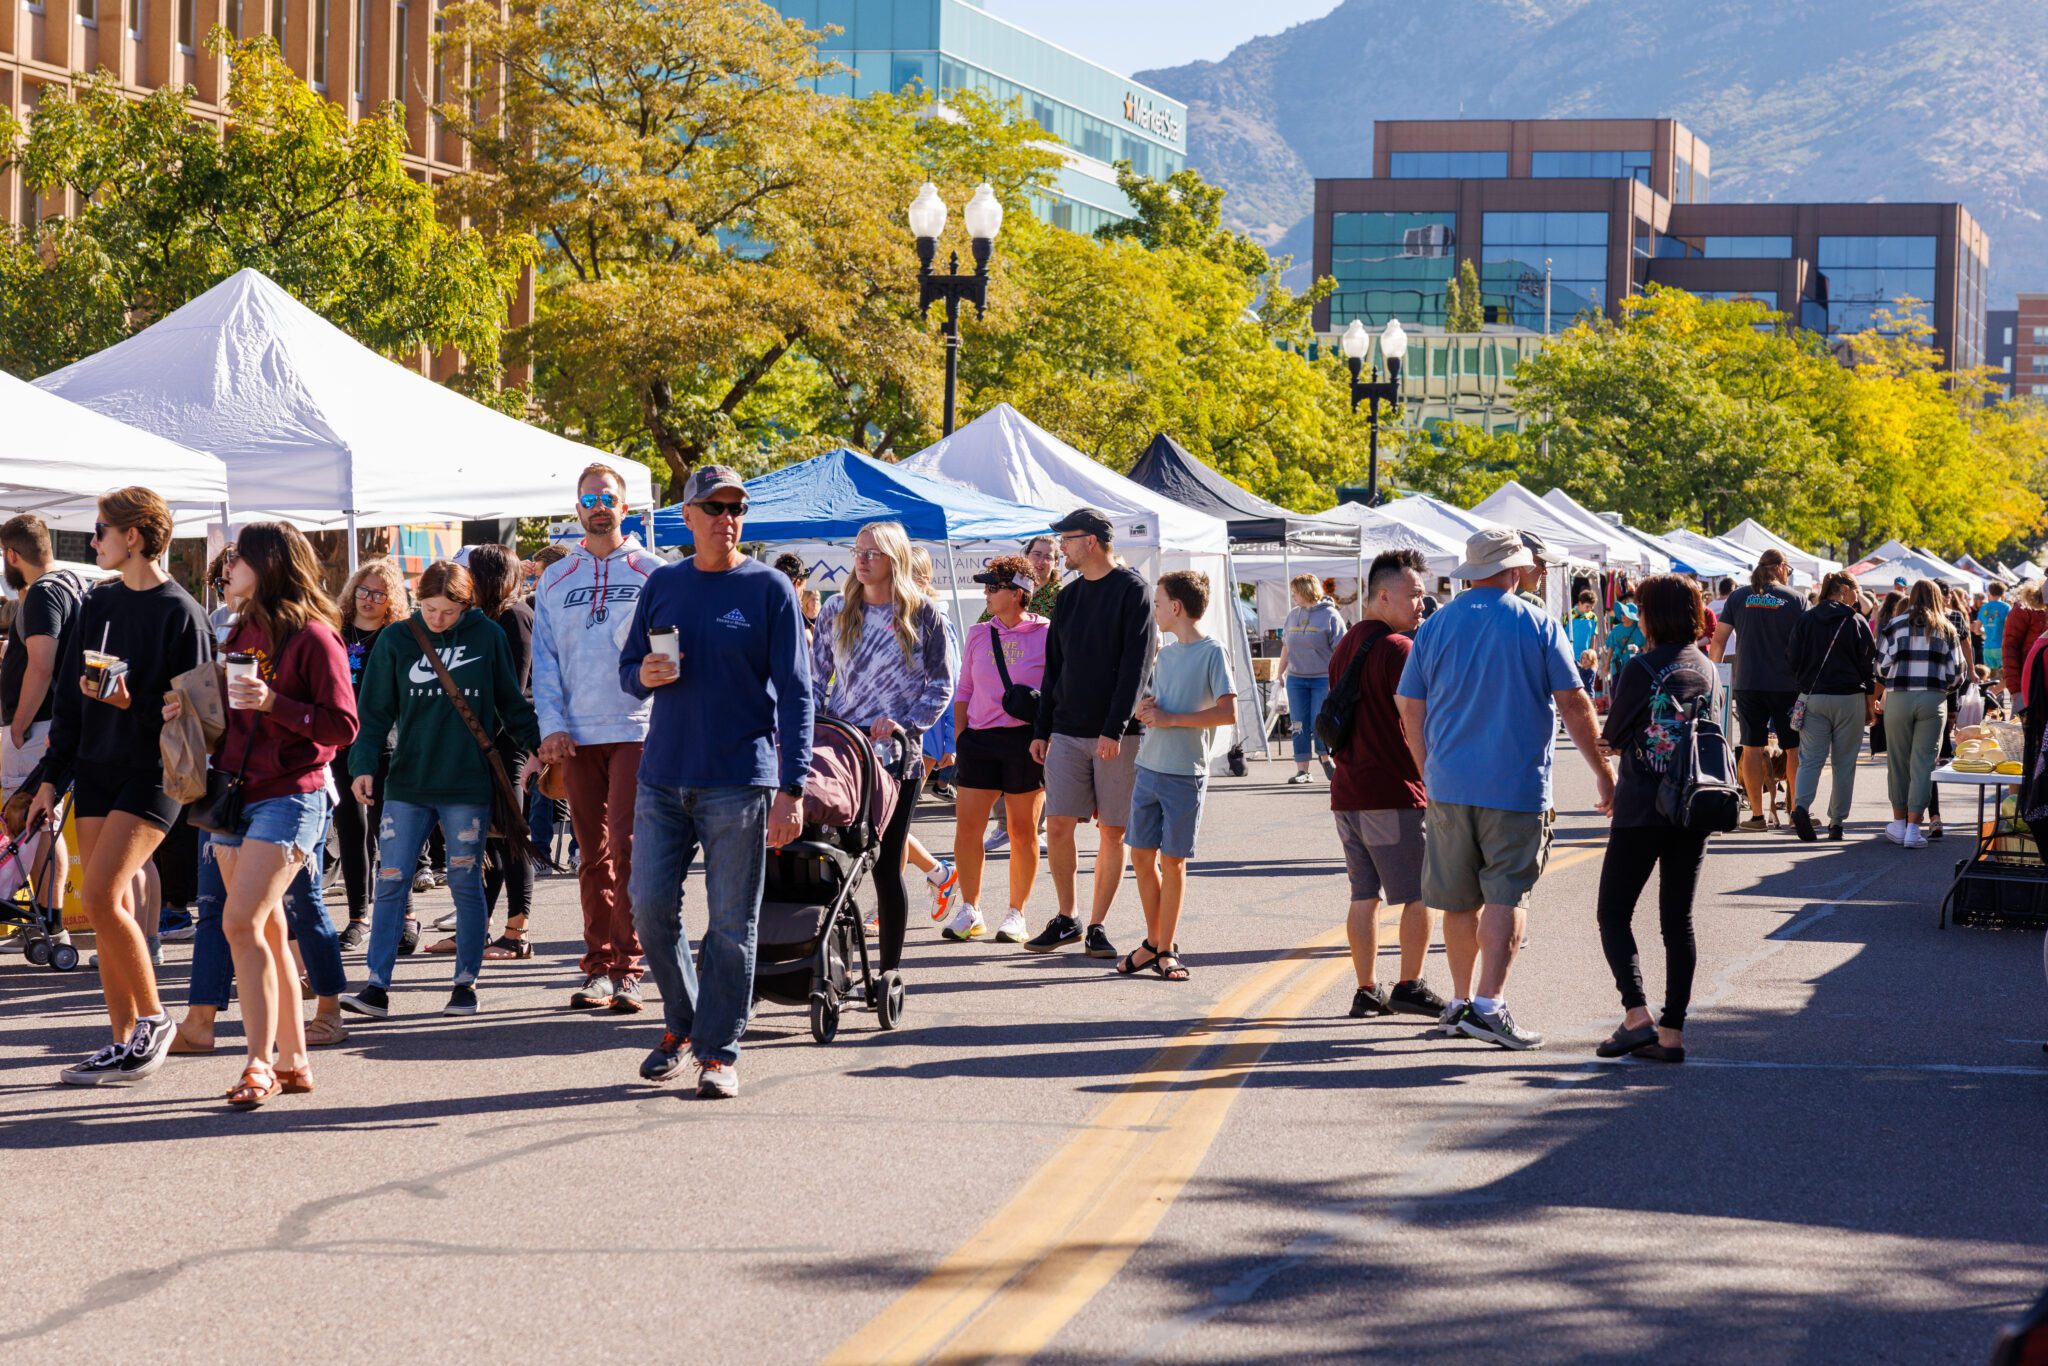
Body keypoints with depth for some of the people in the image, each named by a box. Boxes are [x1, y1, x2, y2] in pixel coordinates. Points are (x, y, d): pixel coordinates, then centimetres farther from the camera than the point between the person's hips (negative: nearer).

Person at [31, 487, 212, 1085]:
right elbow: (69, 695, 16)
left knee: (100, 895, -17)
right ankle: (125, 1042, 9)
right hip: (95, 770, 7)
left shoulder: (180, 613, -7)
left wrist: (134, 705, -22)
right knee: (110, 908, 5)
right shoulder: (100, 604, 13)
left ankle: (153, 1016, -2)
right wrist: (53, 777, 13)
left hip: (151, 774, -7)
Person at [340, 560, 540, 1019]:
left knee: (466, 883, 4)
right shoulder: (396, 640, 4)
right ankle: (377, 987, -1)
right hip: (407, 784, 1)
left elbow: (512, 703, 11)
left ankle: (466, 985, 14)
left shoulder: (487, 637, 1)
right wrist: (363, 765, -7)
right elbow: (374, 711, 4)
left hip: (468, 784, -1)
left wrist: (540, 744, 4)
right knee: (391, 883, -3)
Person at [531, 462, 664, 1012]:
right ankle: (597, 967, 10)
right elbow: (545, 661, 11)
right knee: (593, 856, 6)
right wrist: (552, 724, -2)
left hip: (637, 730, -3)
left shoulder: (651, 574, 5)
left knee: (626, 848, -11)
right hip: (577, 735, 3)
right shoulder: (555, 581, 13)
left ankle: (626, 969, -8)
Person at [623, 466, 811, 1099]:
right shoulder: (662, 585, 10)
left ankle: (719, 1051, 6)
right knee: (651, 909, 3)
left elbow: (794, 693, -4)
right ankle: (680, 1022, 24)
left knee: (731, 924, -1)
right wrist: (644, 675, -8)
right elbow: (627, 667, 18)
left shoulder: (769, 590, -2)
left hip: (739, 781, -4)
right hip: (662, 778, 4)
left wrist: (792, 789, -12)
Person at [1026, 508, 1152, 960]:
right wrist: (1041, 729, 12)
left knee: (1113, 831, 0)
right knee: (1058, 825, -1)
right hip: (1067, 732, 5)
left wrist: (1115, 729, -19)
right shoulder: (1070, 596, 14)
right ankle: (1066, 920, 11)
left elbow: (1136, 666, -13)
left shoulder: (1133, 592, -6)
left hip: (1118, 734, -5)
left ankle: (1097, 926, 7)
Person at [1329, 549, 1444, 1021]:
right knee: (1421, 893, 1)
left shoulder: (1344, 647, 16)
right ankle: (1410, 986, 1)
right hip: (1393, 791, -8)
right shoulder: (1398, 649, -12)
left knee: (1364, 895, 10)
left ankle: (1367, 990, 11)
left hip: (1346, 791, 8)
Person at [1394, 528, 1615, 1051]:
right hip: (1516, 788, -3)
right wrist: (1603, 771, 3)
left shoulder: (1434, 628, 5)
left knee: (1459, 900, 13)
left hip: (1448, 788, 3)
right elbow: (1573, 705, -5)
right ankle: (1489, 1003, -14)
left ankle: (1461, 1000, 23)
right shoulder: (1539, 626, -4)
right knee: (1507, 895, -3)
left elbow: (1410, 712, 8)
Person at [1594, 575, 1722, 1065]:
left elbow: (1613, 736, -5)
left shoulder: (1641, 668, -12)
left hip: (1641, 809, -5)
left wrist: (1619, 740, 17)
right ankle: (1673, 1032, 6)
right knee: (1678, 920, 9)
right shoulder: (1707, 669, 6)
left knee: (1613, 914, 4)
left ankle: (1636, 1014, -11)